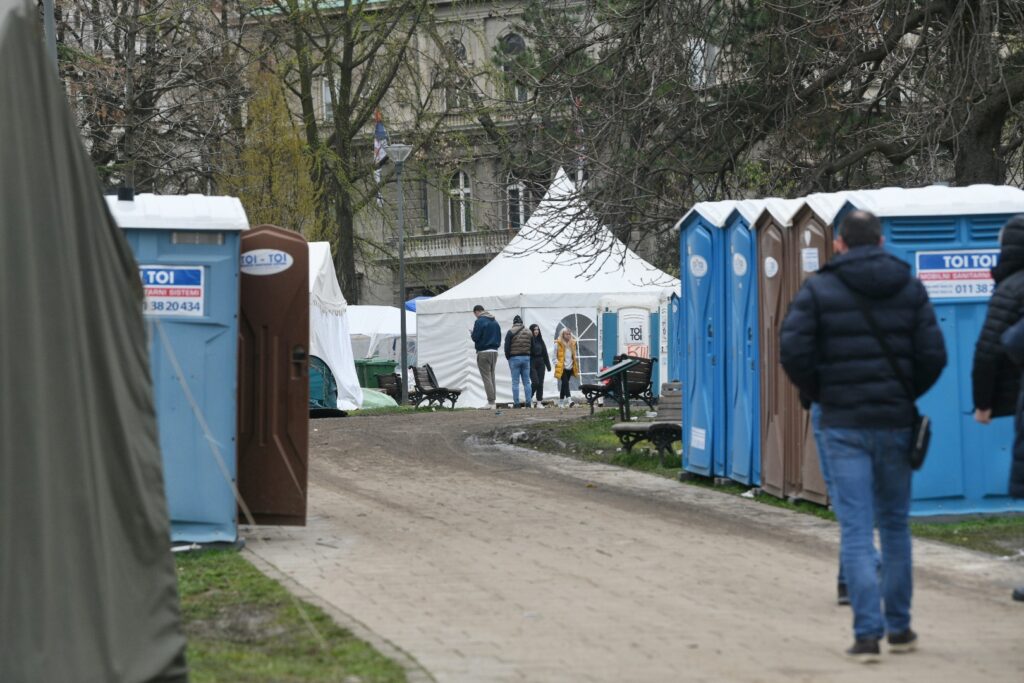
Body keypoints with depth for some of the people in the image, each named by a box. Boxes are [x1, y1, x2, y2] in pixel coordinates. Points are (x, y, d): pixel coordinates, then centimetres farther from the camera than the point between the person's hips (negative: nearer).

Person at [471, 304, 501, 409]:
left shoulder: (479, 321, -11)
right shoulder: (495, 322, 12)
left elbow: (475, 337, -14)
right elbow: (499, 338, 14)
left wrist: (471, 334, 7)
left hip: (483, 353, -7)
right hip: (494, 351, 7)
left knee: (486, 378, -6)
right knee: (492, 377, 12)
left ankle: (491, 402, -12)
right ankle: (492, 401, 10)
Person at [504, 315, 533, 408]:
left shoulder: (510, 332, -5)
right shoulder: (529, 332, 9)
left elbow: (507, 347, -6)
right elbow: (532, 346, 12)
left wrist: (508, 358, 6)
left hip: (514, 358, -3)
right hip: (526, 358, 3)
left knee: (515, 382, -2)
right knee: (526, 382, 6)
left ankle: (516, 403, -5)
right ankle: (528, 403, 2)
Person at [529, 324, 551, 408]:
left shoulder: (540, 341, 12)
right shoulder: (529, 340, -6)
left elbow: (545, 354, 15)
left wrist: (548, 366, 12)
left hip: (540, 364, 6)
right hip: (532, 364, -6)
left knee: (540, 383, 2)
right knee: (536, 382, -14)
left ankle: (539, 402, 6)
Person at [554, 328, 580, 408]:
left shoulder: (572, 343, 13)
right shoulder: (558, 344, -3)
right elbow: (555, 356, -2)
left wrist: (576, 358, 6)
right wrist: (557, 364, -12)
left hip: (570, 368, 5)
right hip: (562, 368, -5)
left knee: (564, 384, 10)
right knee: (565, 383, -19)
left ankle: (561, 402, 18)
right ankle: (568, 400, -30)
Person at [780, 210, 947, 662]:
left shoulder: (819, 290, -2)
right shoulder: (910, 288, 4)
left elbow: (793, 352, -11)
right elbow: (933, 354, -2)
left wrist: (818, 395, 5)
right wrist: (908, 395, 13)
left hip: (843, 425, -2)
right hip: (896, 422, 2)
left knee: (856, 530, -3)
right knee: (895, 525, 15)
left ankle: (867, 633, -12)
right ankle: (899, 628, 19)